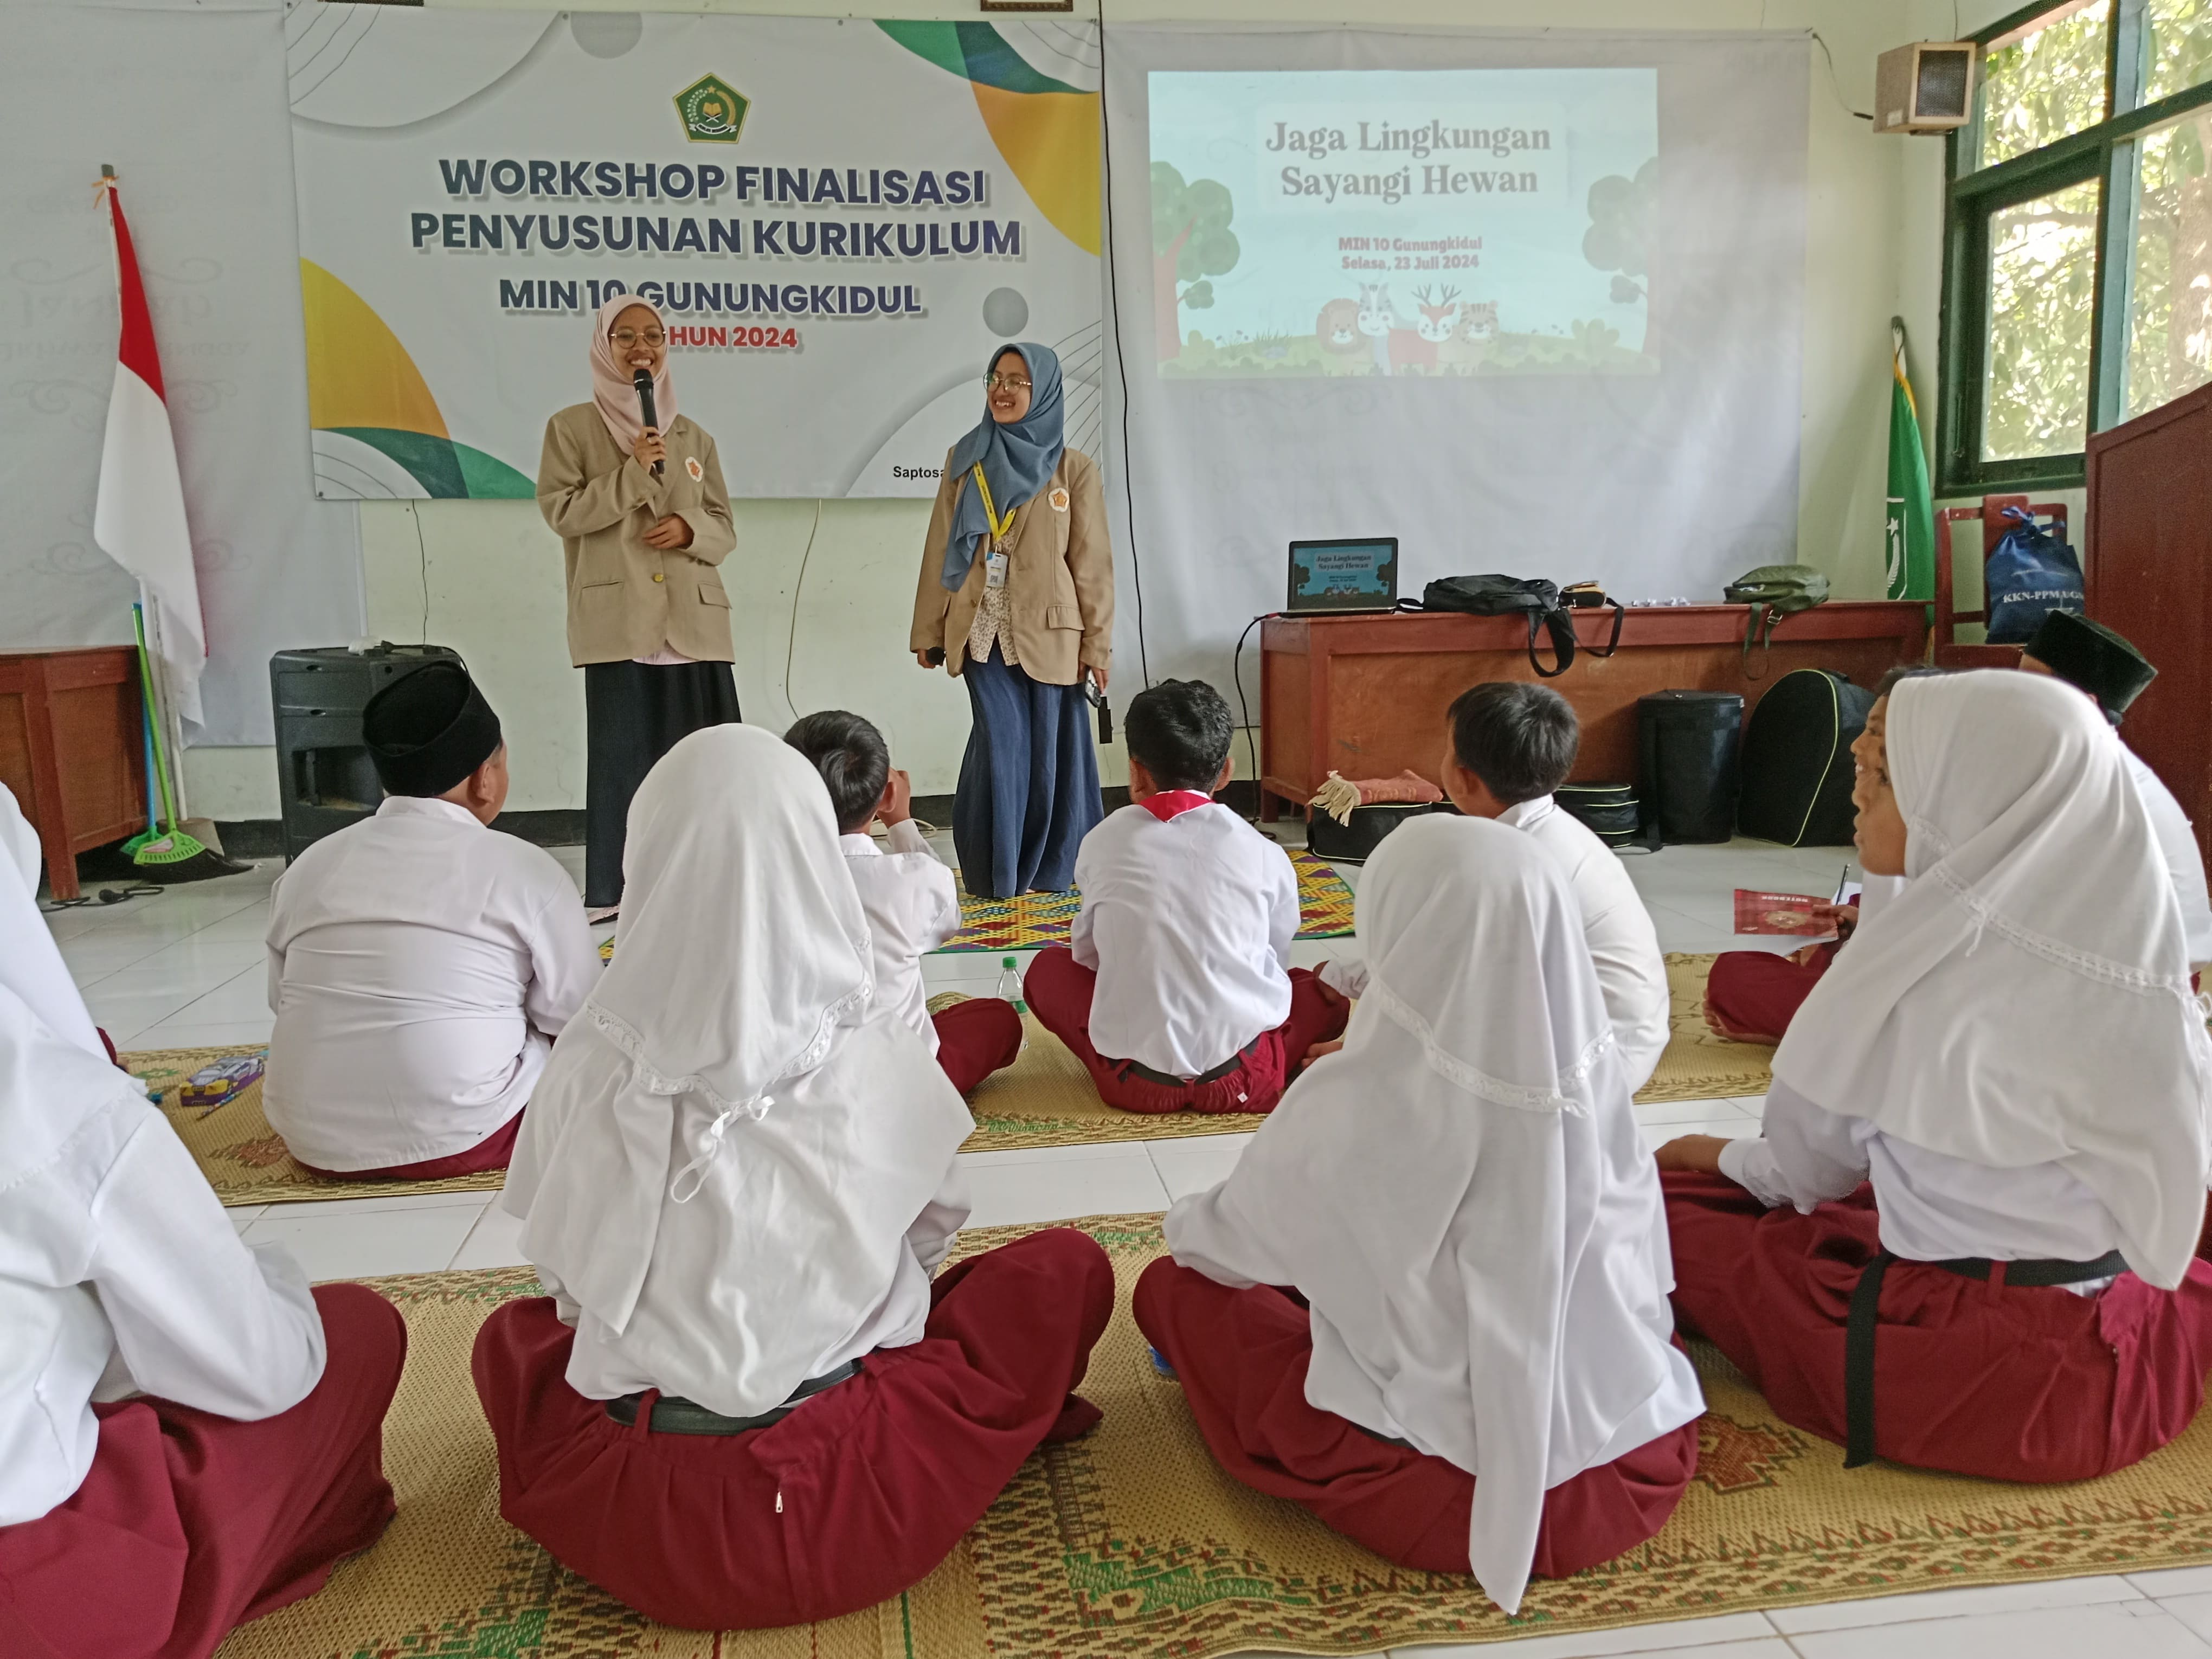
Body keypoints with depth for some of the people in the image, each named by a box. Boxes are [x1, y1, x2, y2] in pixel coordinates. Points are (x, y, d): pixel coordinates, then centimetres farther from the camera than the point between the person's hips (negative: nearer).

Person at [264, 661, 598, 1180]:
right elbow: (577, 1017, -5)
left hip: (316, 1139, 6)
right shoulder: (525, 869, -10)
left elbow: (283, 1003, 8)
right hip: (461, 1138, -5)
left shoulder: (308, 866, 2)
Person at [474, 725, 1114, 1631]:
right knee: (1068, 1268, 13)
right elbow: (932, 1229, 5)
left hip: (643, 1531, 2)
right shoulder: (875, 1055, -12)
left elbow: (570, 1284, 4)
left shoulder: (588, 1073, -9)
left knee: (509, 1332, 30)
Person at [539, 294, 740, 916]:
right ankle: (615, 893, 3)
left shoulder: (693, 436, 17)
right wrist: (633, 473, -11)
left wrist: (691, 530, -6)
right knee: (624, 754, -4)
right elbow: (560, 510, -3)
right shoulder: (572, 428, 7)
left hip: (693, 618, 3)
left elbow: (725, 529, 16)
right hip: (619, 618, -3)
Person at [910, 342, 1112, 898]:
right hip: (981, 630, 1)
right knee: (1002, 743, -4)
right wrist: (928, 629, 8)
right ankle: (999, 869, 8)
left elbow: (1093, 562, 1)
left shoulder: (1074, 469, 2)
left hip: (1048, 632, -1)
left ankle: (1049, 868, 20)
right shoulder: (964, 460, 9)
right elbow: (940, 549, 10)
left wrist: (1098, 643, -2)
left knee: (1048, 748, 5)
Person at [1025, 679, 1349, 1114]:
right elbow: (1275, 963, 12)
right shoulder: (1264, 854, -1)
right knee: (1327, 988, 24)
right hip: (1242, 1080, 0)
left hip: (1135, 1080, 0)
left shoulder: (1104, 842, 0)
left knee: (1047, 968, 24)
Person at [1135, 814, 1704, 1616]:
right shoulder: (1595, 1074, -12)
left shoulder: (1355, 1107, -23)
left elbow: (1229, 1242, -2)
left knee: (1174, 1287, 9)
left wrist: (1184, 1222, 21)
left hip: (1454, 1497, -6)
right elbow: (1637, 1268, 4)